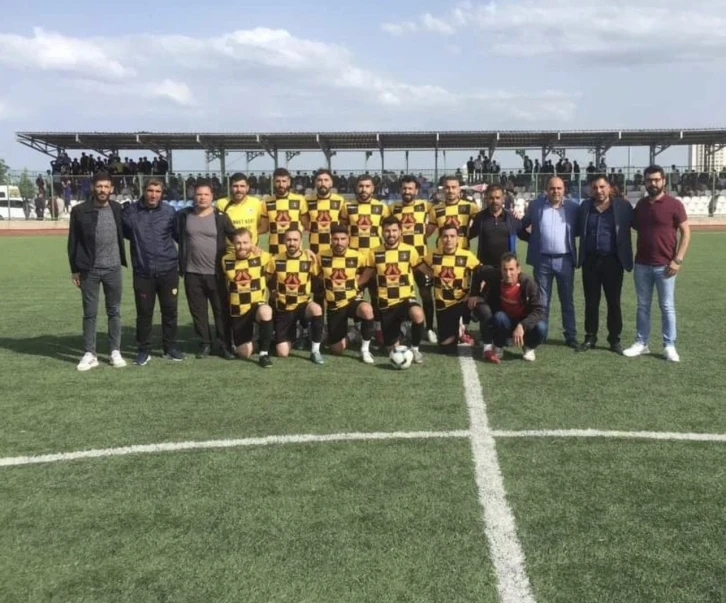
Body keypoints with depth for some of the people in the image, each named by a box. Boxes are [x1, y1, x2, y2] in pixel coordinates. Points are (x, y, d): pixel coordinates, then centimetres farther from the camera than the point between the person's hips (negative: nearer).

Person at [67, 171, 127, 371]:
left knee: (114, 312, 9)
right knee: (89, 313, 5)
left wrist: (123, 260, 3)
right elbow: (73, 241, 0)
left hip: (113, 268, 2)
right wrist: (74, 269, -1)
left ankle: (115, 352, 18)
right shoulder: (80, 210, -4)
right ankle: (89, 354, 12)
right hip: (89, 270, -2)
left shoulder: (117, 209, 2)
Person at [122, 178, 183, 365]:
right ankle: (143, 350, 18)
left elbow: (179, 235, 8)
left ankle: (170, 347, 22)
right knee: (144, 312, 6)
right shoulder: (130, 211, -2)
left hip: (168, 269, 1)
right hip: (142, 271, -1)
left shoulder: (169, 212, 0)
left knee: (170, 310, 8)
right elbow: (122, 232, 12)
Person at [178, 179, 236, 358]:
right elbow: (181, 240, 13)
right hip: (192, 273, 2)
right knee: (198, 311, 9)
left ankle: (225, 345, 11)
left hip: (216, 273, -2)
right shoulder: (185, 215, 4)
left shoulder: (220, 217, -3)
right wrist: (181, 267, 10)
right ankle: (205, 344, 21)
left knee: (221, 310, 3)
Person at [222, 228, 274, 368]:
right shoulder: (226, 260, -4)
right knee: (244, 353, 2)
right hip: (237, 311, 2)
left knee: (266, 311, -39)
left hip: (257, 305, -2)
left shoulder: (262, 257, -8)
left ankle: (264, 353, -21)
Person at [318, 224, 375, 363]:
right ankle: (341, 337, 44)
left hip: (353, 301, -1)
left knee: (367, 310, -39)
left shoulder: (357, 257, -10)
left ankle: (365, 350, -19)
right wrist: (326, 281, 1)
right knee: (337, 350, 5)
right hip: (333, 306, 1)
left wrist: (356, 281, 0)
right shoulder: (322, 257, -8)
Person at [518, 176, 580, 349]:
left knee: (567, 301, 8)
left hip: (565, 260, 0)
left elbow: (580, 229, 12)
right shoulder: (535, 205, 2)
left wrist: (569, 237, -2)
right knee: (542, 301, 8)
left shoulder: (573, 207, 1)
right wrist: (533, 239, -2)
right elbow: (521, 227, 11)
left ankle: (571, 336, 14)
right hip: (542, 260, 0)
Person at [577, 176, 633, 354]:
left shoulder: (623, 206, -2)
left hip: (612, 260, -2)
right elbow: (578, 229, 13)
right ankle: (590, 338, 19)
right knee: (591, 301, 9)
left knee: (614, 302, 5)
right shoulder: (585, 206, 6)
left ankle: (615, 339, 15)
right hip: (590, 260, 2)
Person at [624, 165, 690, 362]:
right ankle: (641, 343, 18)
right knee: (642, 305, 10)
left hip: (664, 265, -4)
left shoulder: (674, 204, -6)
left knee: (667, 307, 3)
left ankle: (669, 346, 10)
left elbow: (686, 232, -6)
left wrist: (678, 259, -12)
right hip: (641, 265, 4)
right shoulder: (640, 205, 7)